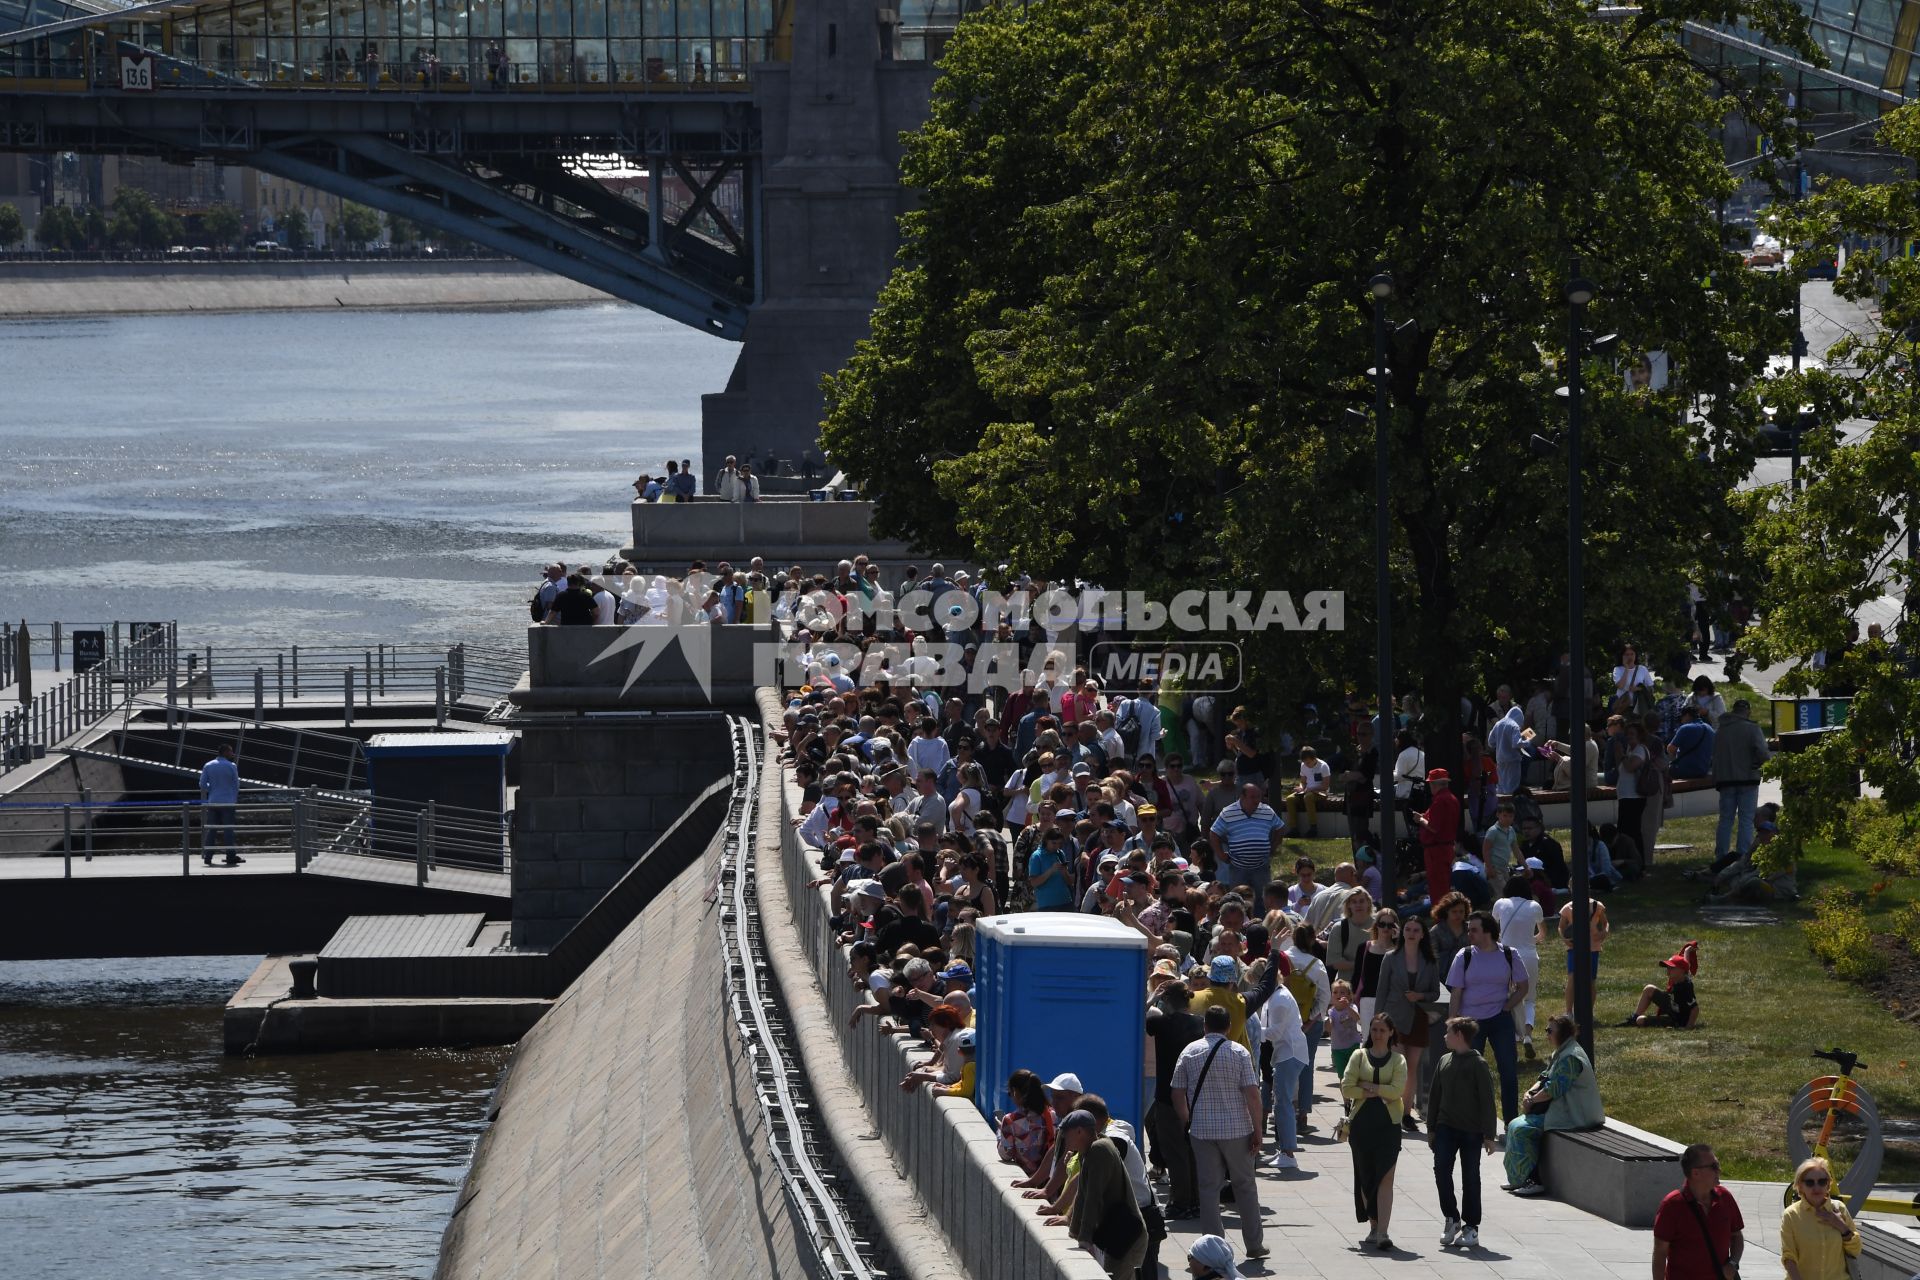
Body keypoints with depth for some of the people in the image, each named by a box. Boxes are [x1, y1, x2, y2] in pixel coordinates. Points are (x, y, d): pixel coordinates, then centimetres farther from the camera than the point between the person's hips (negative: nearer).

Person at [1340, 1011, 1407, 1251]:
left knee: (1385, 1177, -10)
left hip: (1388, 1124, -2)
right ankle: (1374, 1228, 17)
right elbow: (1347, 1089, -2)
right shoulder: (1359, 1057, 7)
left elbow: (1397, 1090, -10)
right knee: (1366, 1177, 7)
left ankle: (1382, 1233, -16)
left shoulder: (1397, 1060, 5)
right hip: (1362, 1122, 2)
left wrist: (1368, 1086, -9)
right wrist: (1376, 1092, -8)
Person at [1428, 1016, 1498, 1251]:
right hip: (1446, 1127, 4)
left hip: (1471, 1131, -4)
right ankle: (1451, 1219, 5)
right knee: (1441, 1170, -9)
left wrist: (1488, 1135, -9)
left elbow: (1487, 1100, -7)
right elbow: (1434, 1097, 15)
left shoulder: (1478, 1064, -7)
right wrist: (1432, 1128, 13)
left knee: (1470, 1178, 3)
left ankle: (1471, 1227, 11)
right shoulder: (1444, 1062, 9)